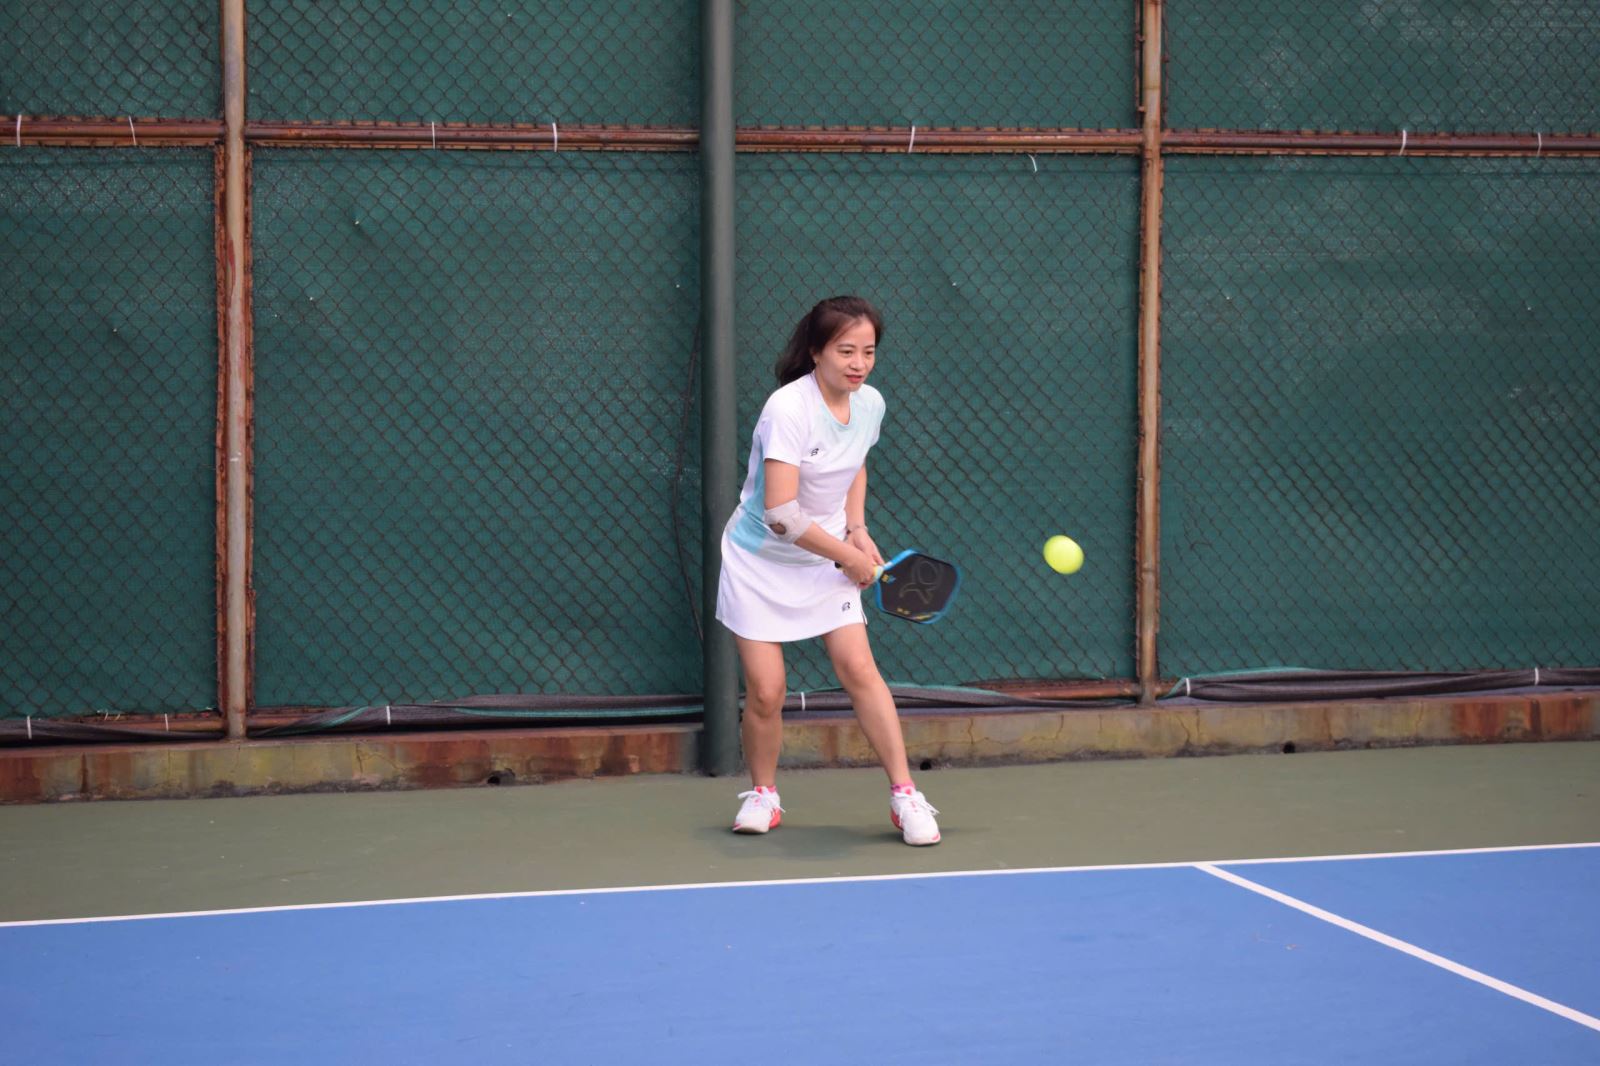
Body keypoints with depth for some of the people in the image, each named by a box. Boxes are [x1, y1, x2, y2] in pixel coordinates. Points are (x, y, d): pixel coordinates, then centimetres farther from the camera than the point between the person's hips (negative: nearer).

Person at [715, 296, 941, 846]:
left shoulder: (870, 403, -4)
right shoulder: (788, 409, -25)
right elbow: (781, 512, -29)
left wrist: (857, 529, 1)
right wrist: (850, 556, -20)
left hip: (827, 560, 4)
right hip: (760, 561, -4)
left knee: (859, 669, -9)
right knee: (766, 691, -6)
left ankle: (905, 795, -3)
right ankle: (763, 794, 18)